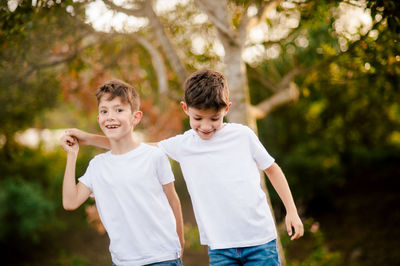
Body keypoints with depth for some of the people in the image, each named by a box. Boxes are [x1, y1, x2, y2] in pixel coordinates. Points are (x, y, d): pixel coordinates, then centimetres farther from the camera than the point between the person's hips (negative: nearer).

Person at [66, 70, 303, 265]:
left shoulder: (243, 135, -1)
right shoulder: (183, 145, 2)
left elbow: (272, 168, 11)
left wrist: (292, 211, 8)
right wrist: (88, 138, 9)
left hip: (260, 240, -1)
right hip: (220, 247, 1)